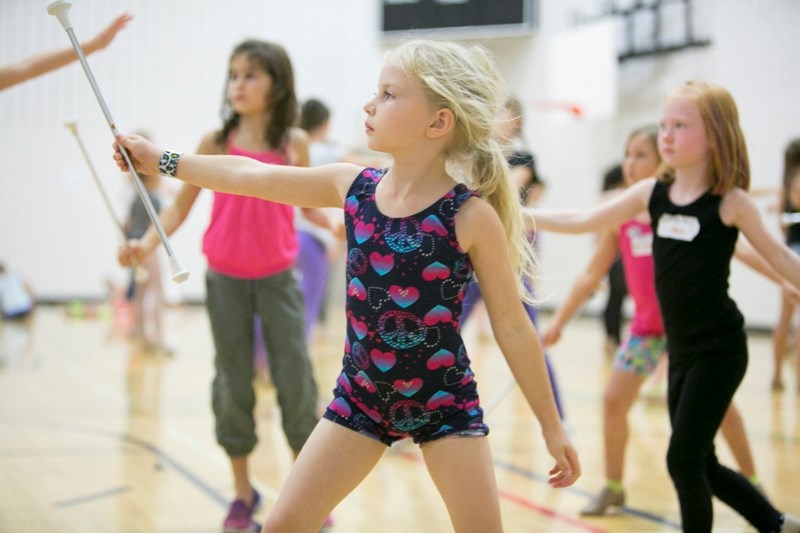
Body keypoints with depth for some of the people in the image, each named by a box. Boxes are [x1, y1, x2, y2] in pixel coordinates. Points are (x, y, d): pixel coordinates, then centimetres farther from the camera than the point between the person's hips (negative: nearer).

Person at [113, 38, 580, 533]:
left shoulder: (472, 216, -17)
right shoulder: (353, 186, -4)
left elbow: (513, 327, -10)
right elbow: (251, 175, 7)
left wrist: (552, 426, -5)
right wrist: (159, 158, 12)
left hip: (444, 402, -4)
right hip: (360, 395, 4)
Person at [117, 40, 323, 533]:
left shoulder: (294, 144, -2)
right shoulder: (216, 143, -5)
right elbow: (181, 205, -3)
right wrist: (148, 243, -17)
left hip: (278, 278, 0)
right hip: (226, 280, 0)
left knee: (296, 380, 0)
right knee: (233, 385, 7)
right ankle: (243, 492, 22)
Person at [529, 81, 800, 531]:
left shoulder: (730, 202, -11)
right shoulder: (652, 193, 2)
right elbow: (585, 221, 6)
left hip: (719, 349, -6)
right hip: (681, 348, 6)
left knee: (684, 459, -6)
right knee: (700, 464, 14)